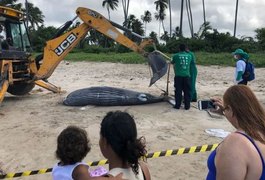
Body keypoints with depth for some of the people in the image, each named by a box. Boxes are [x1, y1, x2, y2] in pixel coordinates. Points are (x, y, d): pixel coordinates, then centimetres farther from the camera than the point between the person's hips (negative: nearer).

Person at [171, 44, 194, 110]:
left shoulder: (176, 55, 0)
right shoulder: (189, 55, 6)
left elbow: (172, 62, 16)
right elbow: (192, 62, 21)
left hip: (178, 76, -1)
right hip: (187, 76, 2)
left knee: (178, 91, 5)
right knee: (187, 91, 8)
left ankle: (177, 105, 9)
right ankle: (187, 106, 11)